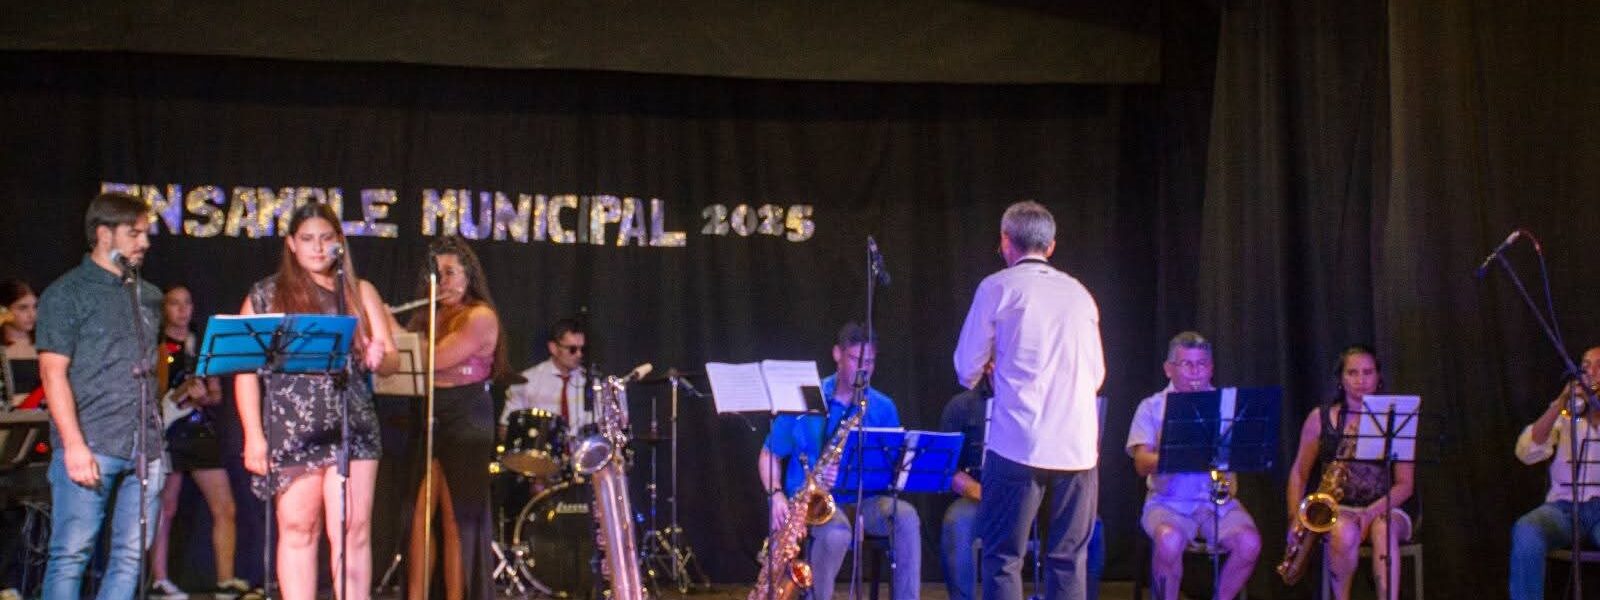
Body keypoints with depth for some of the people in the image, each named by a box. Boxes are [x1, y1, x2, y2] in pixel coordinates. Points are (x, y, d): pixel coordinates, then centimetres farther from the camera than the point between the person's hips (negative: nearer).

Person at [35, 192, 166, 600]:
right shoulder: (67, 294, 0)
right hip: (90, 446, -6)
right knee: (71, 554, -5)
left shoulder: (149, 297, 18)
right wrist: (74, 445, -16)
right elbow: (53, 372, -7)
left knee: (131, 555, 4)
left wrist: (156, 434, 13)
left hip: (144, 446, 6)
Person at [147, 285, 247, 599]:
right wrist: (182, 393, -15)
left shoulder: (203, 346, 17)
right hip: (168, 431, -4)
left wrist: (205, 397, -4)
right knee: (165, 510, -2)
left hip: (202, 430, 5)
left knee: (225, 509, -1)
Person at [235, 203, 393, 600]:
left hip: (352, 428, 1)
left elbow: (390, 355, 8)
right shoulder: (265, 295, 9)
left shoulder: (359, 292, 14)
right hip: (290, 431, -1)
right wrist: (253, 434, -5)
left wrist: (379, 357, -16)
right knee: (297, 528, 1)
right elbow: (245, 369, 4)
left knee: (352, 531, -5)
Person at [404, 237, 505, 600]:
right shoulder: (425, 318, 18)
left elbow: (435, 359, -15)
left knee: (456, 519, -5)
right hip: (425, 419, 6)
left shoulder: (480, 317, -4)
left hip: (465, 422, -6)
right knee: (418, 514, -2)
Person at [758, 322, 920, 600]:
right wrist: (776, 494, -12)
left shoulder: (883, 408, 5)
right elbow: (770, 455, 7)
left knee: (906, 517, -29)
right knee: (837, 533, -37)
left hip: (863, 498, 2)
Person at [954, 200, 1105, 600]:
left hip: (1018, 446, -4)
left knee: (1003, 558, 1)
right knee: (1069, 560, 7)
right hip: (1077, 447, 4)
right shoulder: (1078, 293, 13)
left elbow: (967, 371, 5)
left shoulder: (998, 288, 1)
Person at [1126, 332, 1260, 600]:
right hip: (1168, 501, -2)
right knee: (1170, 540, -34)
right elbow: (1143, 463, -6)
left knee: (1249, 542, -27)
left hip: (1220, 500, 2)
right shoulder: (1152, 408, 8)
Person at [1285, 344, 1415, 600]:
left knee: (1384, 531, -37)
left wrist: (1373, 511, -16)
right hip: (1338, 510, 0)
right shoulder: (1320, 418, 6)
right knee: (1344, 533, -36)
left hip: (1384, 509, 0)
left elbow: (1405, 484, 2)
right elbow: (1299, 473, 11)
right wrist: (1295, 518, -4)